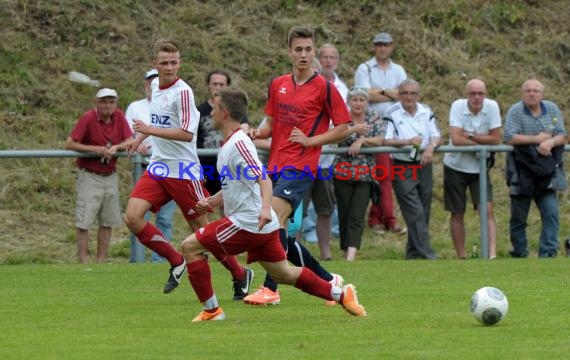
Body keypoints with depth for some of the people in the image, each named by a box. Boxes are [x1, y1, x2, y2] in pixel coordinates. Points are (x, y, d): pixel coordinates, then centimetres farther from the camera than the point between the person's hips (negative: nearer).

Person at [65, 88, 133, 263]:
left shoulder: (119, 117, 0)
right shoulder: (88, 118, -14)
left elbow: (129, 142, 1)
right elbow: (69, 144, -16)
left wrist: (116, 147, -20)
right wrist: (96, 149, -22)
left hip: (111, 176, 5)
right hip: (90, 175, -5)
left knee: (108, 222, 8)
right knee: (83, 222, -7)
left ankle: (101, 262, 15)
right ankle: (83, 263, -5)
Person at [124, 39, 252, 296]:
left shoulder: (182, 92, -16)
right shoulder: (155, 85, 8)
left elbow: (187, 134, -23)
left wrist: (150, 130, -25)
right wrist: (140, 138, 25)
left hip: (182, 169, -7)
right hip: (158, 166, 7)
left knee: (202, 229, 0)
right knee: (132, 217, -10)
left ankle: (240, 275, 19)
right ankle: (176, 262, 6)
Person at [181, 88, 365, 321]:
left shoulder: (238, 143, -13)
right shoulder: (227, 144, 17)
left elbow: (263, 179, -24)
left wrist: (265, 208, -39)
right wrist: (210, 202, 12)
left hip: (248, 222, -10)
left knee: (190, 246, -8)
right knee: (284, 274, 16)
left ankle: (211, 310, -6)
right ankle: (342, 295, 19)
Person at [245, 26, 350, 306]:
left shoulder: (324, 88, -4)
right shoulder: (278, 85, 13)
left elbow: (343, 128, -2)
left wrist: (310, 140, -13)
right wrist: (258, 133, 0)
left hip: (300, 166, -7)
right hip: (276, 165, 7)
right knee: (277, 232, 7)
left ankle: (270, 289, -23)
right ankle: (328, 280, 20)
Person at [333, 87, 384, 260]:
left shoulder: (374, 118, 6)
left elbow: (380, 140, -4)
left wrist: (362, 140, -17)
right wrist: (354, 129, -27)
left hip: (365, 176, 0)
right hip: (343, 173, 0)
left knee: (357, 217, -10)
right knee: (344, 214, 4)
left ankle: (351, 257, -18)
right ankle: (346, 253, 15)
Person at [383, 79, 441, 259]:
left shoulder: (426, 112, 8)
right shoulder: (392, 113, -5)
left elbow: (437, 136, 4)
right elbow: (385, 140, -13)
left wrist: (431, 147, -19)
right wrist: (407, 141, -26)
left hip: (424, 166, 5)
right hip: (403, 168, -5)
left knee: (423, 213, 9)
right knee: (415, 214, -11)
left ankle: (413, 254, 21)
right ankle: (428, 255, -14)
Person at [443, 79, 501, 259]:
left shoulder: (492, 107, -11)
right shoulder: (458, 106, -16)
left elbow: (496, 138, -14)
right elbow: (456, 139, -25)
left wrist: (470, 136, -18)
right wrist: (482, 141, -19)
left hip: (479, 168, 0)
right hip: (456, 166, 0)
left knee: (487, 209, -14)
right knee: (457, 214, 8)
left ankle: (492, 255, -20)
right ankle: (462, 257, 20)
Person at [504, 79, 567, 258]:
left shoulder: (552, 109, 5)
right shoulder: (515, 111, -7)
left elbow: (562, 135, 3)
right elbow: (509, 137, -18)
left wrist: (550, 142, -20)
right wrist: (537, 139, -15)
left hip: (546, 174, 3)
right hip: (522, 174, -3)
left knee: (551, 214, -9)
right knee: (518, 217, 6)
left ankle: (548, 253, -7)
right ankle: (519, 254, 17)